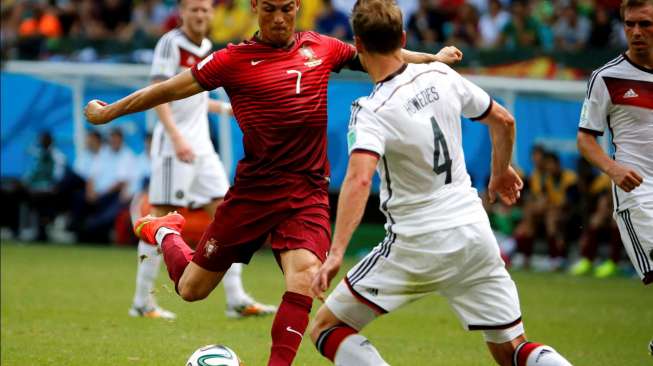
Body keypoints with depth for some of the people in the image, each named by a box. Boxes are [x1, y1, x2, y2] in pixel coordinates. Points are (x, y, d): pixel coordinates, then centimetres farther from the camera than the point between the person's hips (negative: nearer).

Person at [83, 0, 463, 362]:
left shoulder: (322, 48, 4)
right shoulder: (235, 59, -5)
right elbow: (170, 89, 2)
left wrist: (433, 58, 24)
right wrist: (108, 111, 7)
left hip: (308, 192, 1)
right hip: (254, 190, -1)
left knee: (304, 277, -26)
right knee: (191, 289, 9)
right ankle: (164, 231, 41)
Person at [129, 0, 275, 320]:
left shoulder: (206, 48, 16)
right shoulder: (170, 43, -8)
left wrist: (225, 108, 20)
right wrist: (176, 136, -26)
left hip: (201, 146, 8)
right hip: (173, 146, -8)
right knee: (163, 218, -5)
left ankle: (236, 300, 0)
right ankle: (142, 302, 3)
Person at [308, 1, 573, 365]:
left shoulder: (371, 112, -16)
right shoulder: (441, 76, -1)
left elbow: (359, 180, -33)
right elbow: (503, 121, 12)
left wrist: (336, 253, -38)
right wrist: (502, 170, 31)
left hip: (417, 244, -5)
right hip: (474, 232, 5)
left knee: (327, 329, 6)